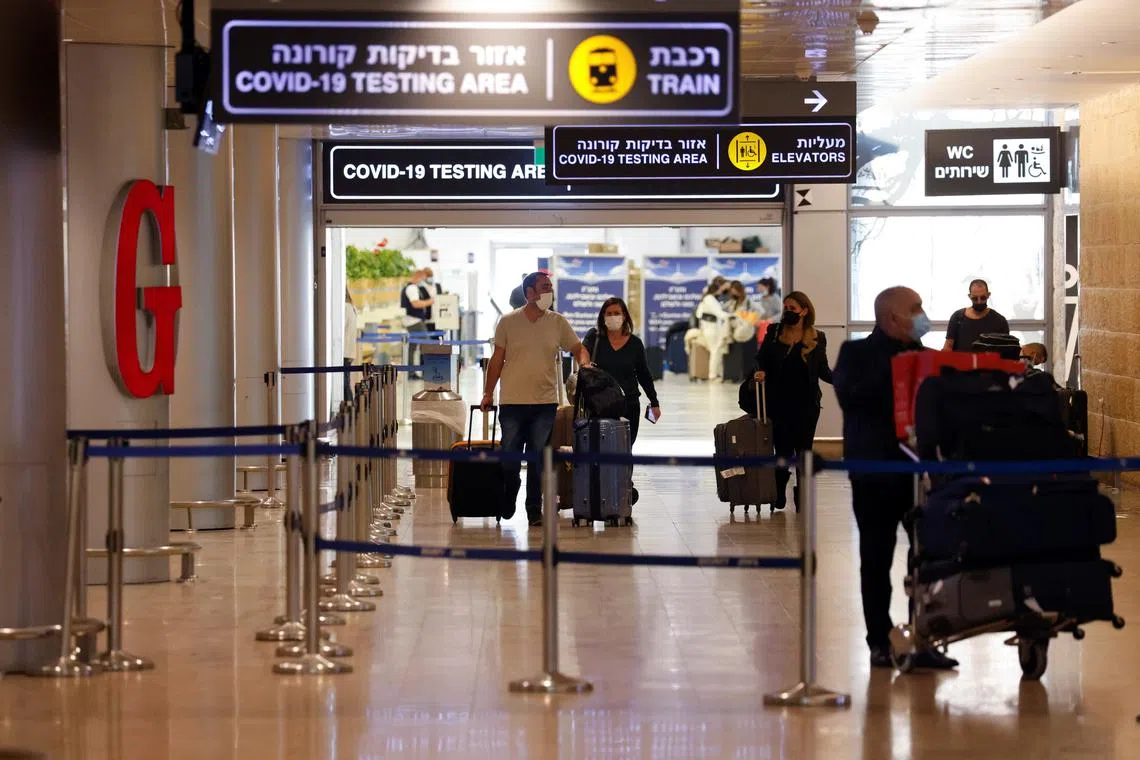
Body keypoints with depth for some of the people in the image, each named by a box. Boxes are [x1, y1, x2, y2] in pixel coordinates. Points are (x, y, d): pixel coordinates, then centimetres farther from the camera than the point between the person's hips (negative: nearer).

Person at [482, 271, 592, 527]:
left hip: (545, 403, 1)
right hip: (512, 401, -1)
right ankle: (507, 503, 25)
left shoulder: (558, 322, 5)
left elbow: (577, 348, 11)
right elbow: (497, 359, 5)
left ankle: (534, 510, 14)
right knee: (509, 458, 4)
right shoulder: (508, 322, 0)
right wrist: (488, 393, 6)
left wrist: (585, 363, -12)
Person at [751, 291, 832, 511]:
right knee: (782, 449, 2)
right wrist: (760, 372, -15)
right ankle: (778, 496, 16)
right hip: (779, 402, 0)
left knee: (803, 450, 4)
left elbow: (823, 370, 5)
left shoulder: (817, 338, 1)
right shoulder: (774, 332, 3)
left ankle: (802, 498, 12)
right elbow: (761, 359, 6)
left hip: (806, 403, 0)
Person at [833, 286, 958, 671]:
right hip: (876, 470, -4)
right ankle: (880, 642, 12)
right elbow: (849, 396, -18)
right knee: (876, 560, 4)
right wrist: (892, 372, -20)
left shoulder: (921, 354, 12)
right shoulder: (856, 353, -1)